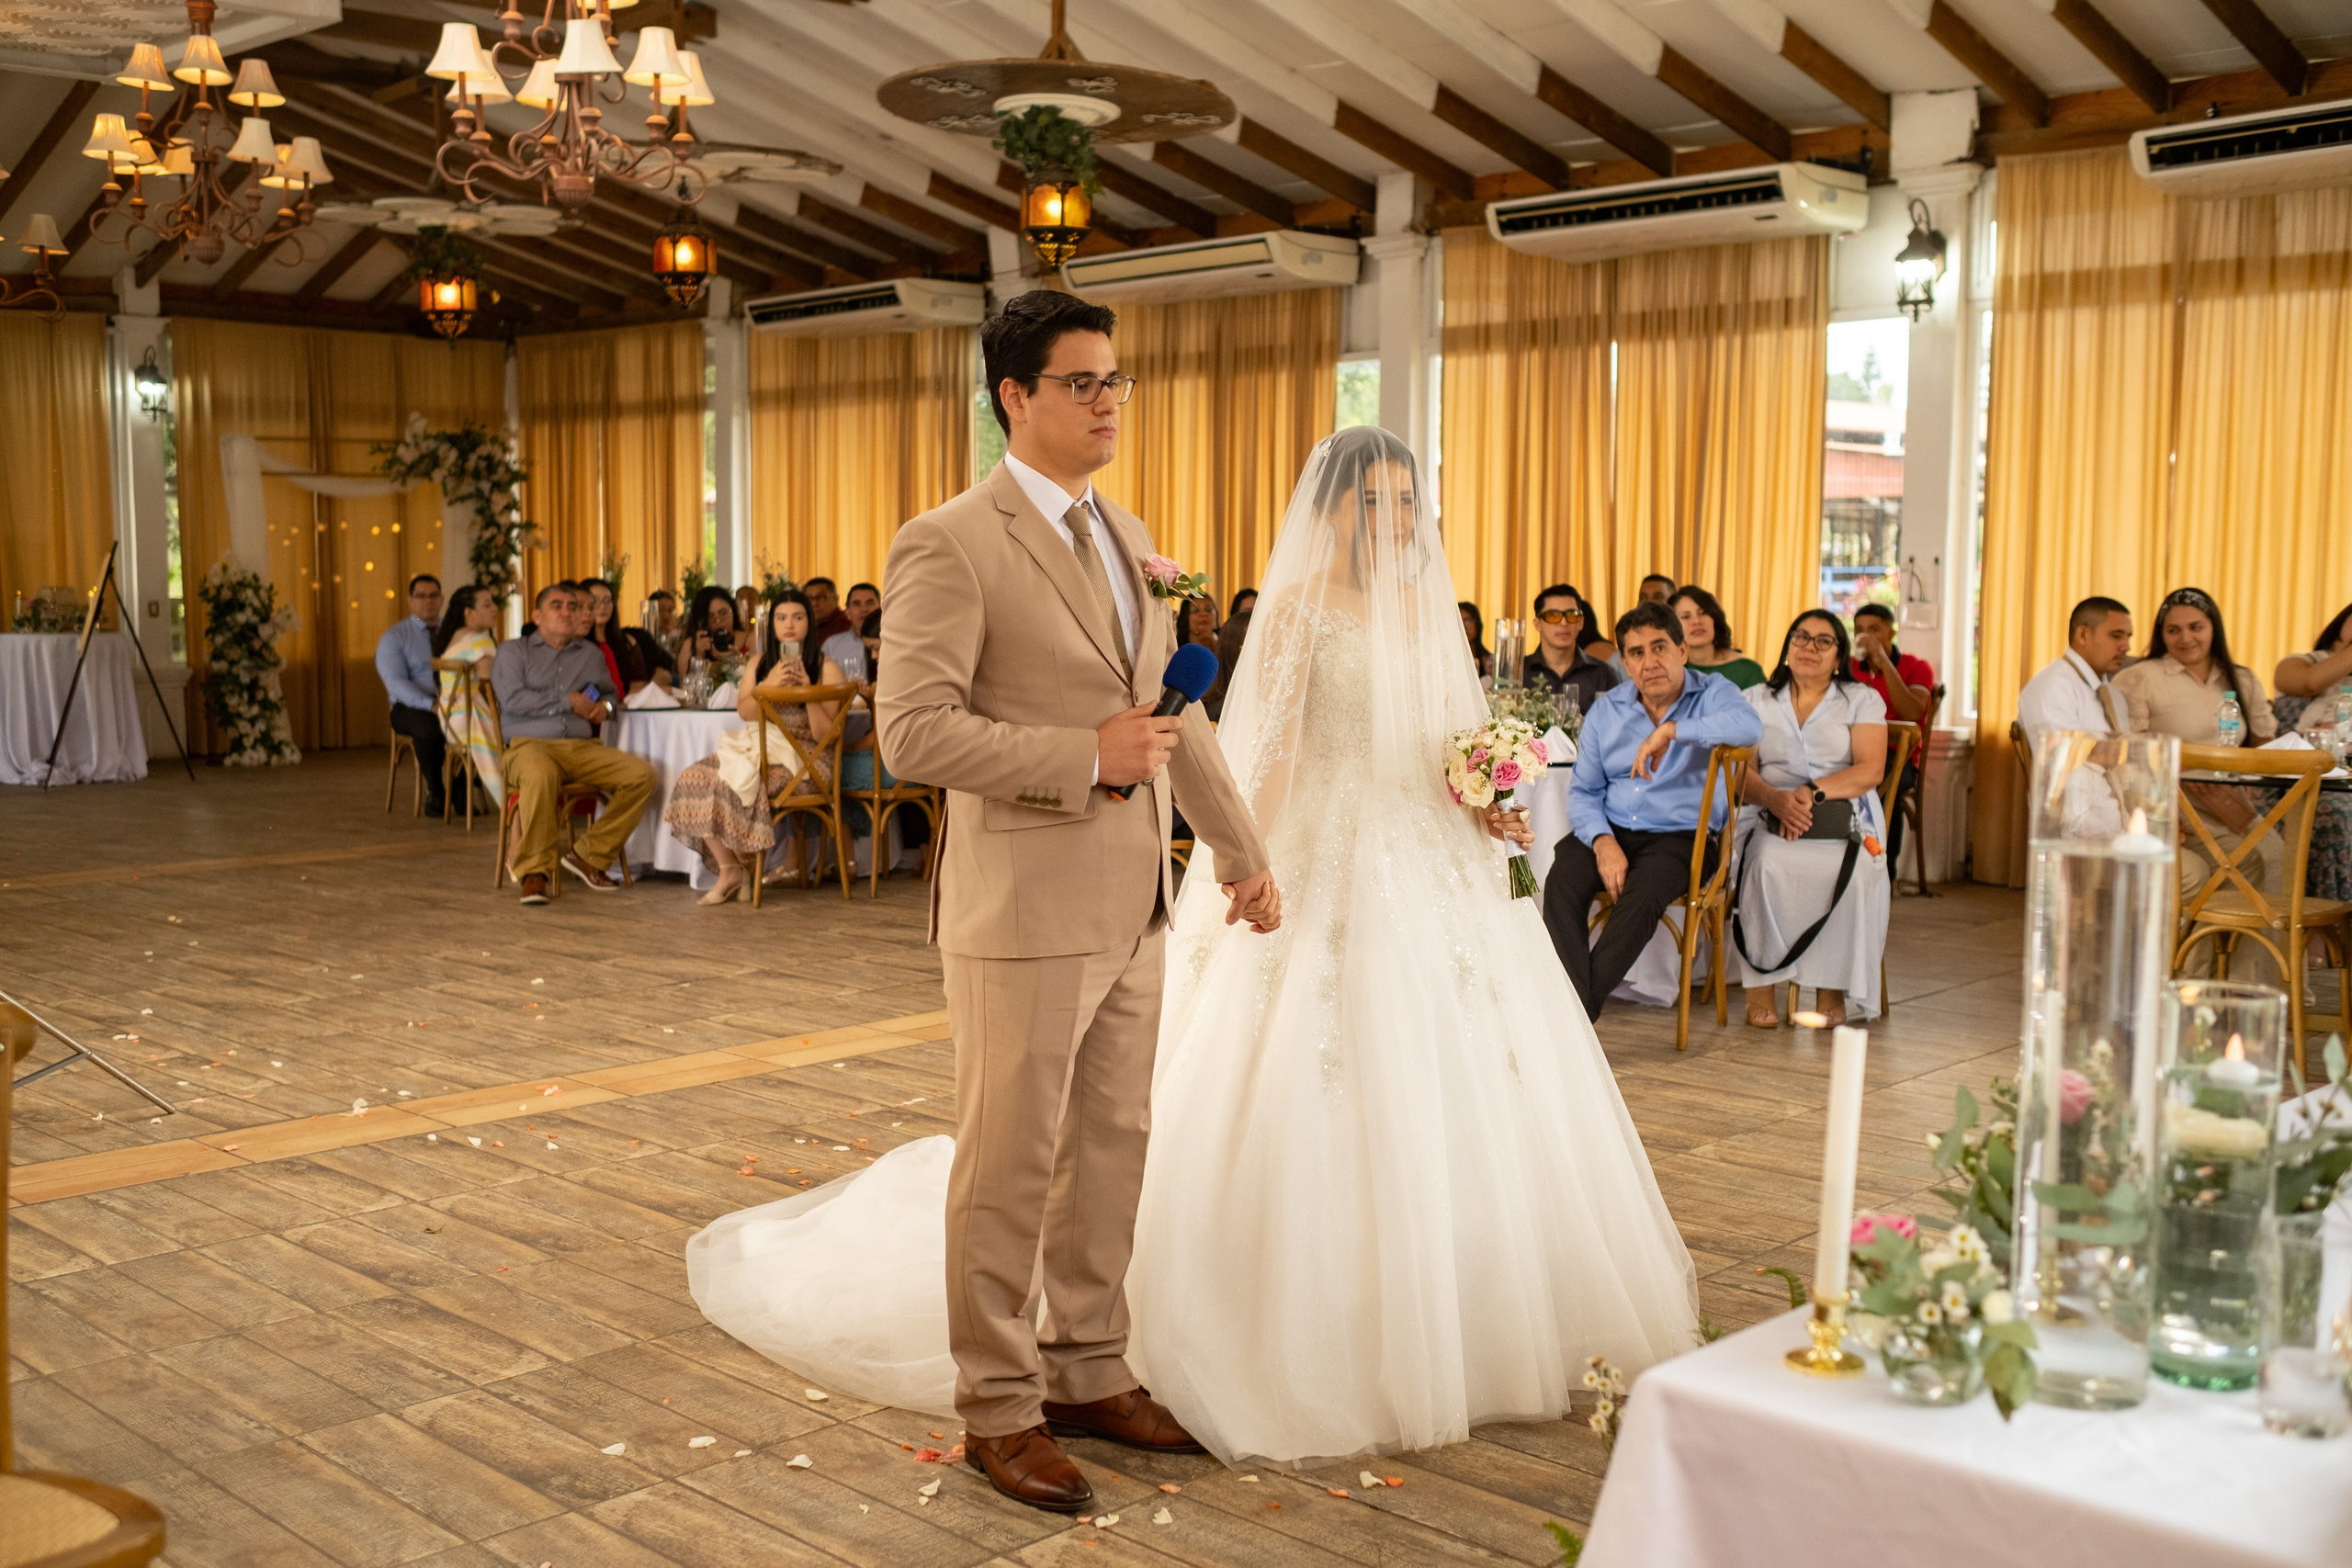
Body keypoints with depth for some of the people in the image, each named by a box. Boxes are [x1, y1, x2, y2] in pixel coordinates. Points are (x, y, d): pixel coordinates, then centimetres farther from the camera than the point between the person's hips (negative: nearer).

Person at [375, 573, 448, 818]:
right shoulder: (393, 638, 4)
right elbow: (396, 683, -10)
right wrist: (431, 705, -26)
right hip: (411, 708, -3)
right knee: (429, 727, -38)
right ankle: (434, 794, -18)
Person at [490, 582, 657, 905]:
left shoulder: (590, 654, 25)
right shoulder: (514, 651, 12)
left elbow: (610, 694, 35)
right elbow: (513, 699, -5)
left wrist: (605, 706, 9)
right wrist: (569, 702, -4)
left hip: (583, 747, 5)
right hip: (530, 743, -5)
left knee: (643, 775, -20)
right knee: (541, 775, -42)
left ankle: (588, 855, -12)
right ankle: (534, 871, -29)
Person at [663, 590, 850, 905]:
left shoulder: (826, 669, 1)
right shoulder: (759, 664, 18)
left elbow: (825, 735, -5)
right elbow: (745, 711, 5)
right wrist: (768, 685, -12)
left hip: (803, 759, -6)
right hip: (759, 747, 6)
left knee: (731, 784, -31)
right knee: (694, 778, -21)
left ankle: (749, 868, -9)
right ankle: (729, 868, -18)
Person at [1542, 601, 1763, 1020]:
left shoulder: (1712, 694, 0)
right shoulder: (1606, 709, 11)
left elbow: (1749, 726, -25)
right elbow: (1583, 791, 8)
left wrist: (1671, 729, -29)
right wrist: (1603, 841, -12)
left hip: (1679, 835, -3)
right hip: (1609, 829, 3)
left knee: (1640, 898, -33)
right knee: (1560, 886, -27)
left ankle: (1579, 1011, -23)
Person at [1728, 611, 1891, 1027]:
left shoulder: (1863, 701, 15)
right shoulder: (1756, 701, 18)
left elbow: (1871, 770, 0)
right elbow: (1741, 770, 5)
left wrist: (1812, 791, -16)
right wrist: (1775, 798, -17)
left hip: (1844, 822, 0)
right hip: (1770, 821, 1)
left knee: (1852, 875, -34)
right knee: (1768, 865, -35)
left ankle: (1832, 991, -24)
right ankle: (1759, 987, -30)